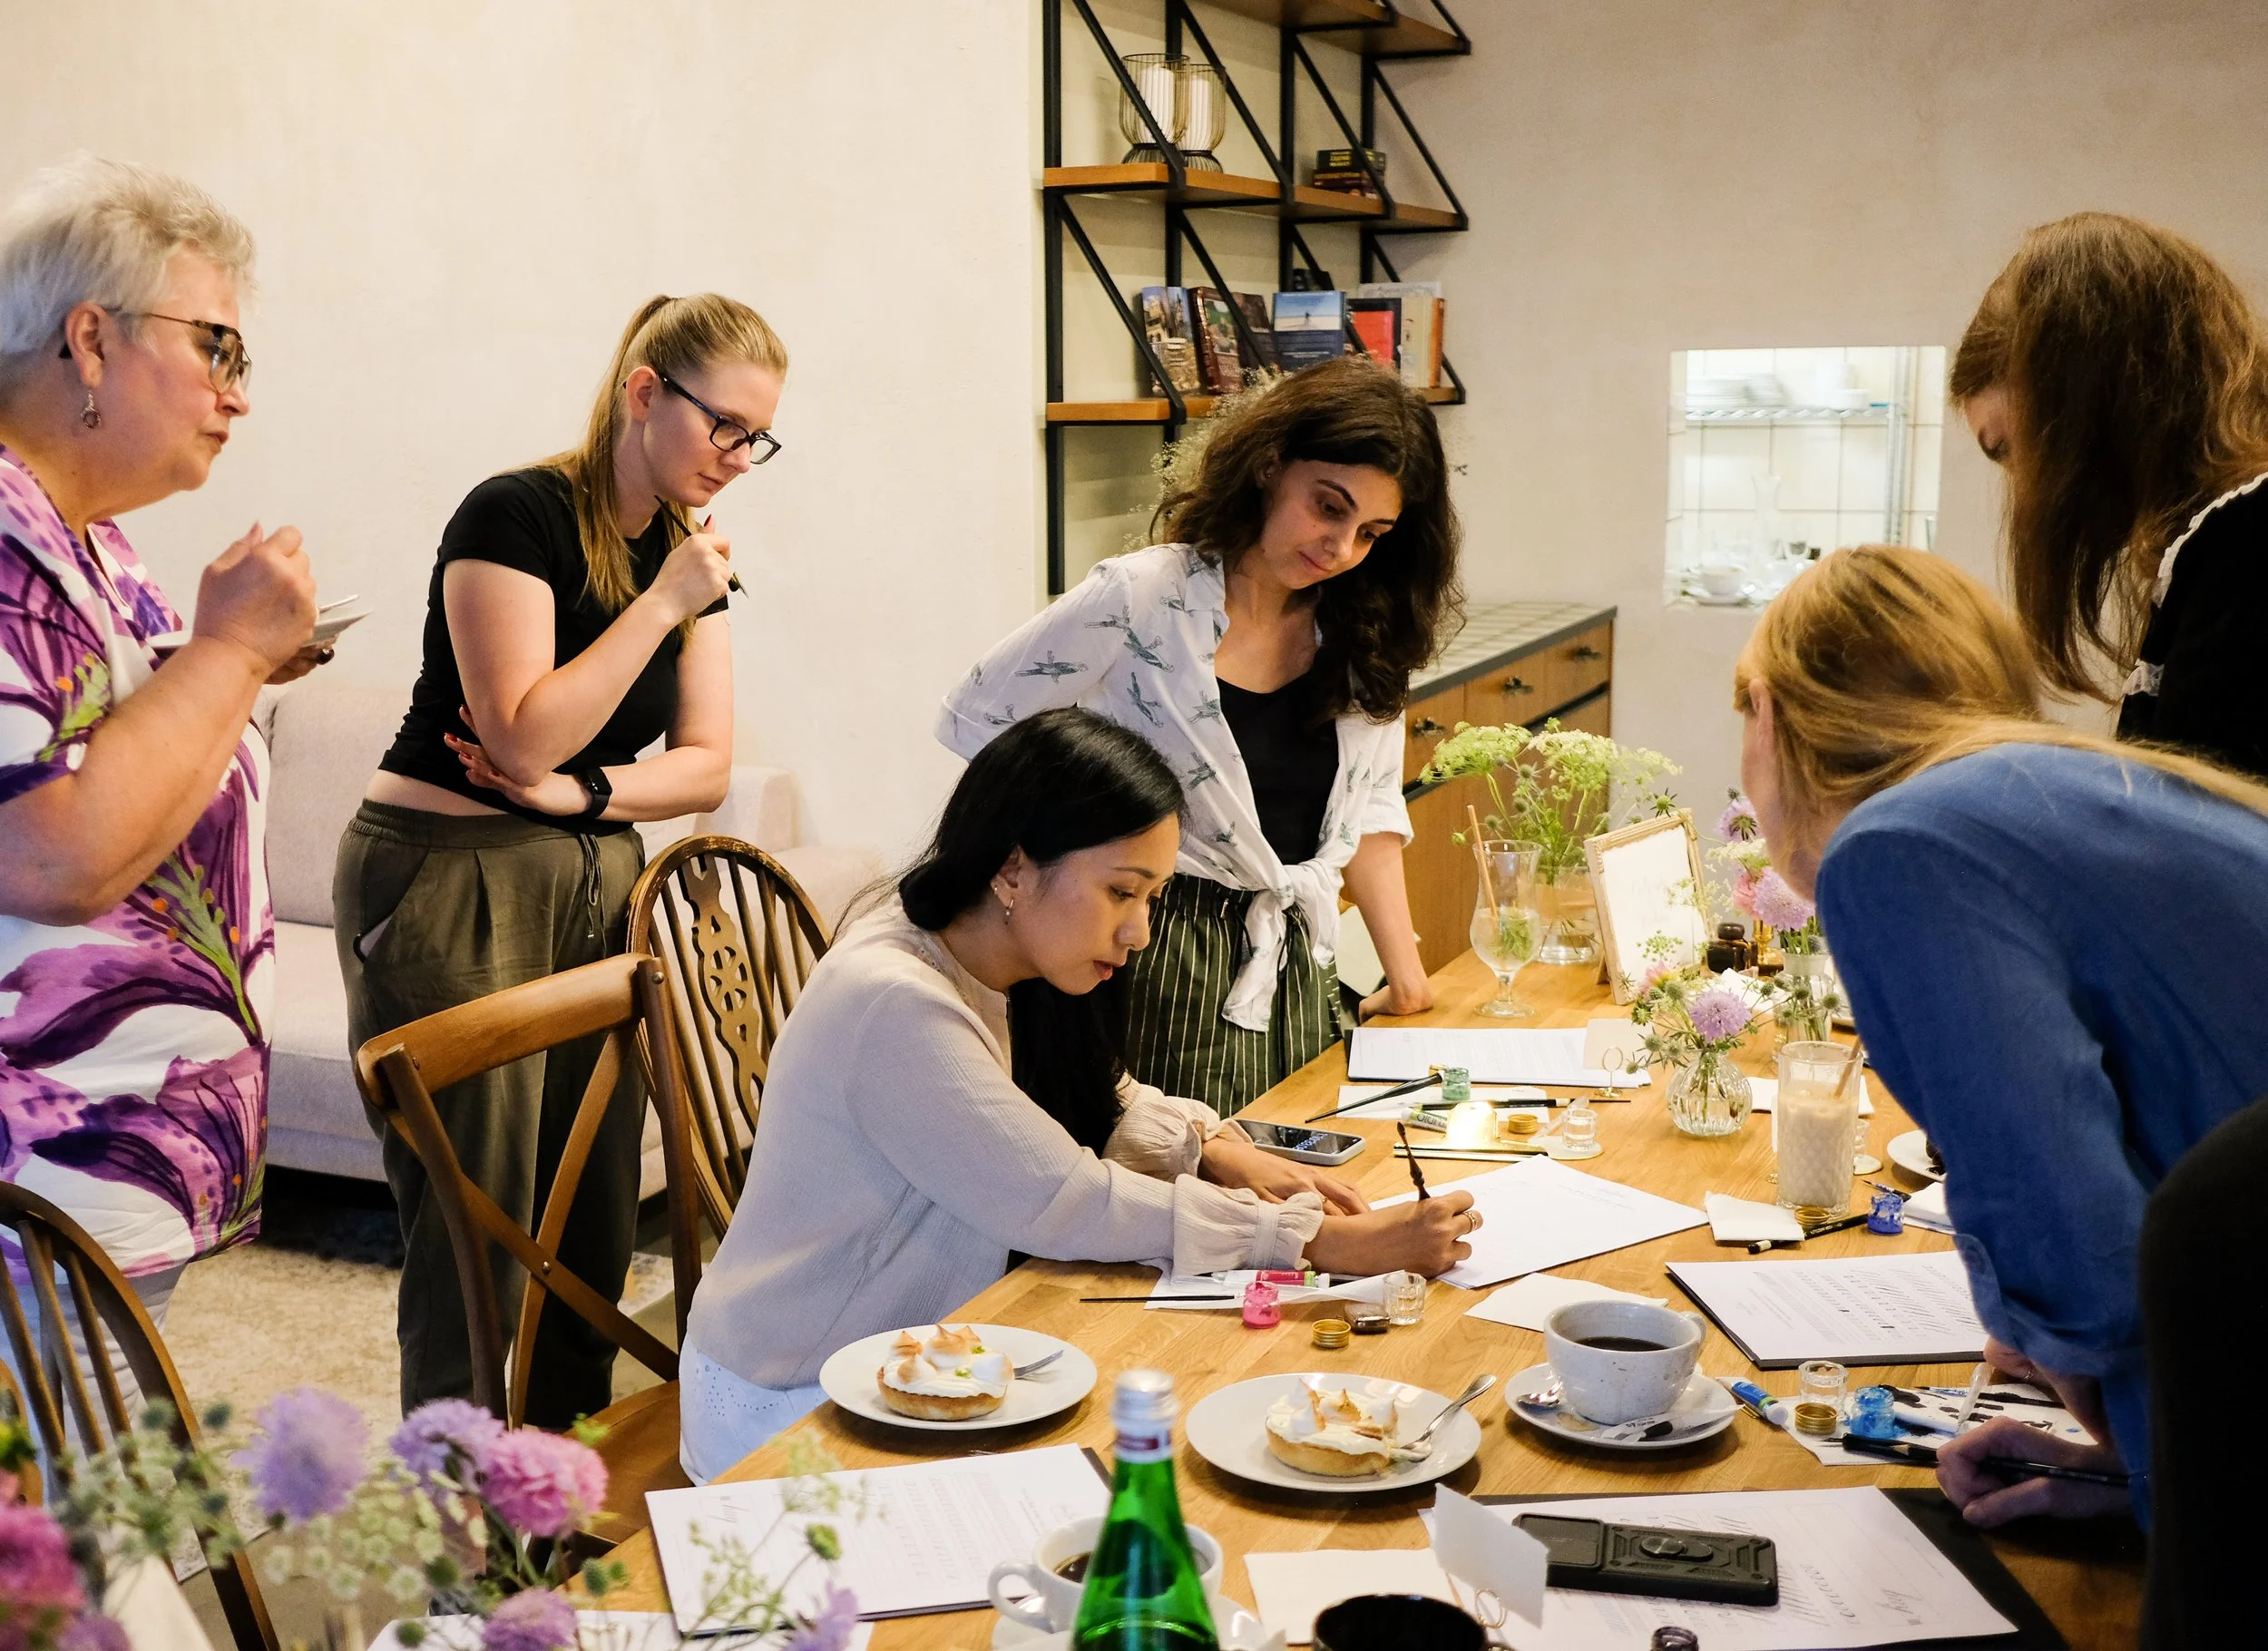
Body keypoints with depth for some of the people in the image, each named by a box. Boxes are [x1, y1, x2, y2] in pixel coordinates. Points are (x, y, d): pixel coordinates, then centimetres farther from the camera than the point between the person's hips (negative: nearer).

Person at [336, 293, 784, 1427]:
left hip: (597, 885, 7)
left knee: (594, 1224, 10)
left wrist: (580, 791, -12)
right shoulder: (515, 515, -13)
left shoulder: (688, 548, 9)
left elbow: (705, 765, 6)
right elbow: (526, 736, -20)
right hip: (452, 879, -7)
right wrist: (663, 603, -19)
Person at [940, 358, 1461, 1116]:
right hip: (1165, 966, -5)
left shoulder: (1360, 630, 5)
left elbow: (1370, 807, 12)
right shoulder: (1141, 598, -13)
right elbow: (973, 719, -6)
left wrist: (1406, 977, 8)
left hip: (1294, 968, 6)